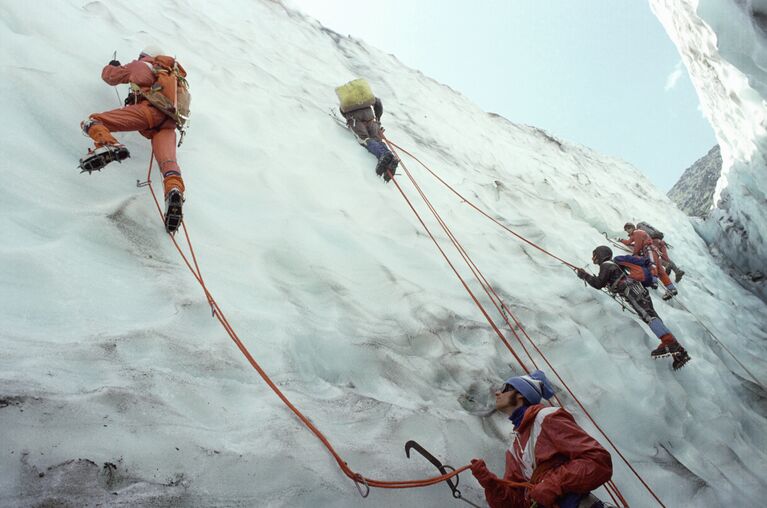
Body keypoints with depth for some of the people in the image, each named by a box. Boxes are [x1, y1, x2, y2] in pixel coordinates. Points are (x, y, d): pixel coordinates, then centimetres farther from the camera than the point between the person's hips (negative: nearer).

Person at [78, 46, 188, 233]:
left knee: (93, 121, -5)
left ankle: (109, 146, -36)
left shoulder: (140, 65, 25)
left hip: (149, 109, -4)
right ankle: (174, 190, -49)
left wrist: (112, 65, 58)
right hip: (169, 123, 4)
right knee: (168, 160, -18)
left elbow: (109, 76, 36)